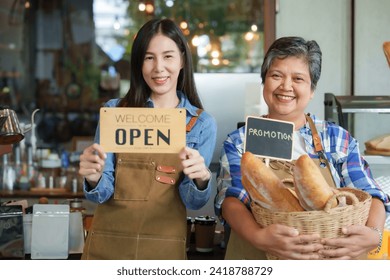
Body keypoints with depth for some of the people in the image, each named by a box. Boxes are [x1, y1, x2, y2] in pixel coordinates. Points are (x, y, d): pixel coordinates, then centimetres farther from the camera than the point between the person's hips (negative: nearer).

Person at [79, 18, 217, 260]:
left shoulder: (202, 123, -3)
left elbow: (194, 201, -4)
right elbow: (102, 193, -5)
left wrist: (201, 179, -25)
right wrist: (94, 179, -27)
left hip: (165, 246, 0)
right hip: (108, 243, 0)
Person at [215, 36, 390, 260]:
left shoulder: (339, 139, 4)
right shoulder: (239, 142, 1)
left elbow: (369, 194, -4)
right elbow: (231, 199, -12)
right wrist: (259, 237, -32)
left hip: (330, 257, 2)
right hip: (257, 258, -1)